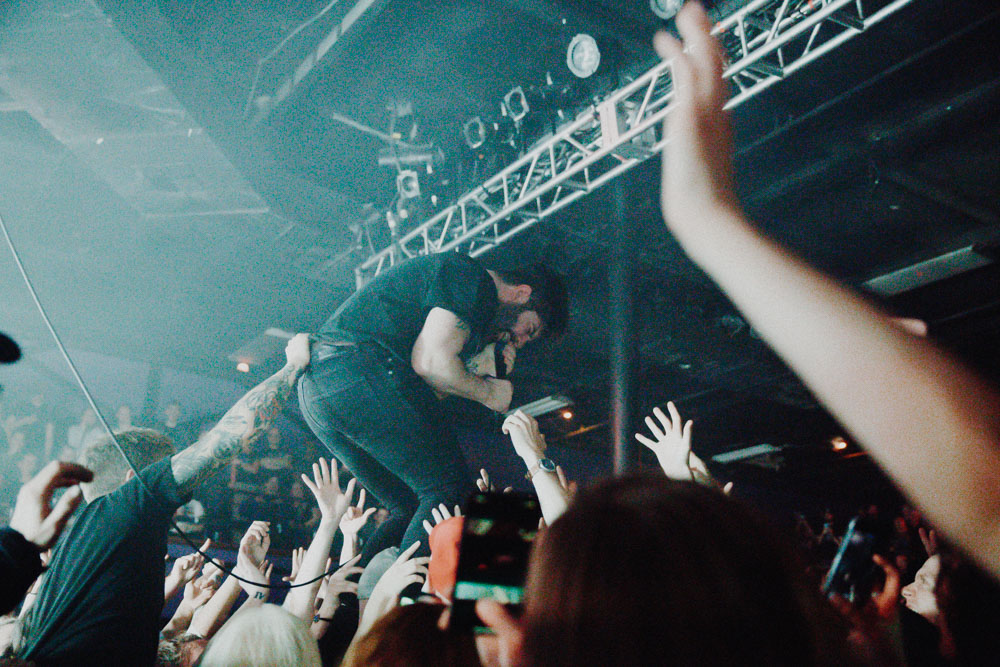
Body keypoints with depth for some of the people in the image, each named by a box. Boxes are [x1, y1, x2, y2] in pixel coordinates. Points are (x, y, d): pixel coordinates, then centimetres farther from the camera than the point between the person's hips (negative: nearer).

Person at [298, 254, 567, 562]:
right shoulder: (474, 280, -1)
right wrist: (487, 391, 3)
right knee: (450, 490, -8)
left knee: (410, 509, 13)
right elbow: (430, 363, -13)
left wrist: (475, 369, 16)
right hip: (359, 374, -10)